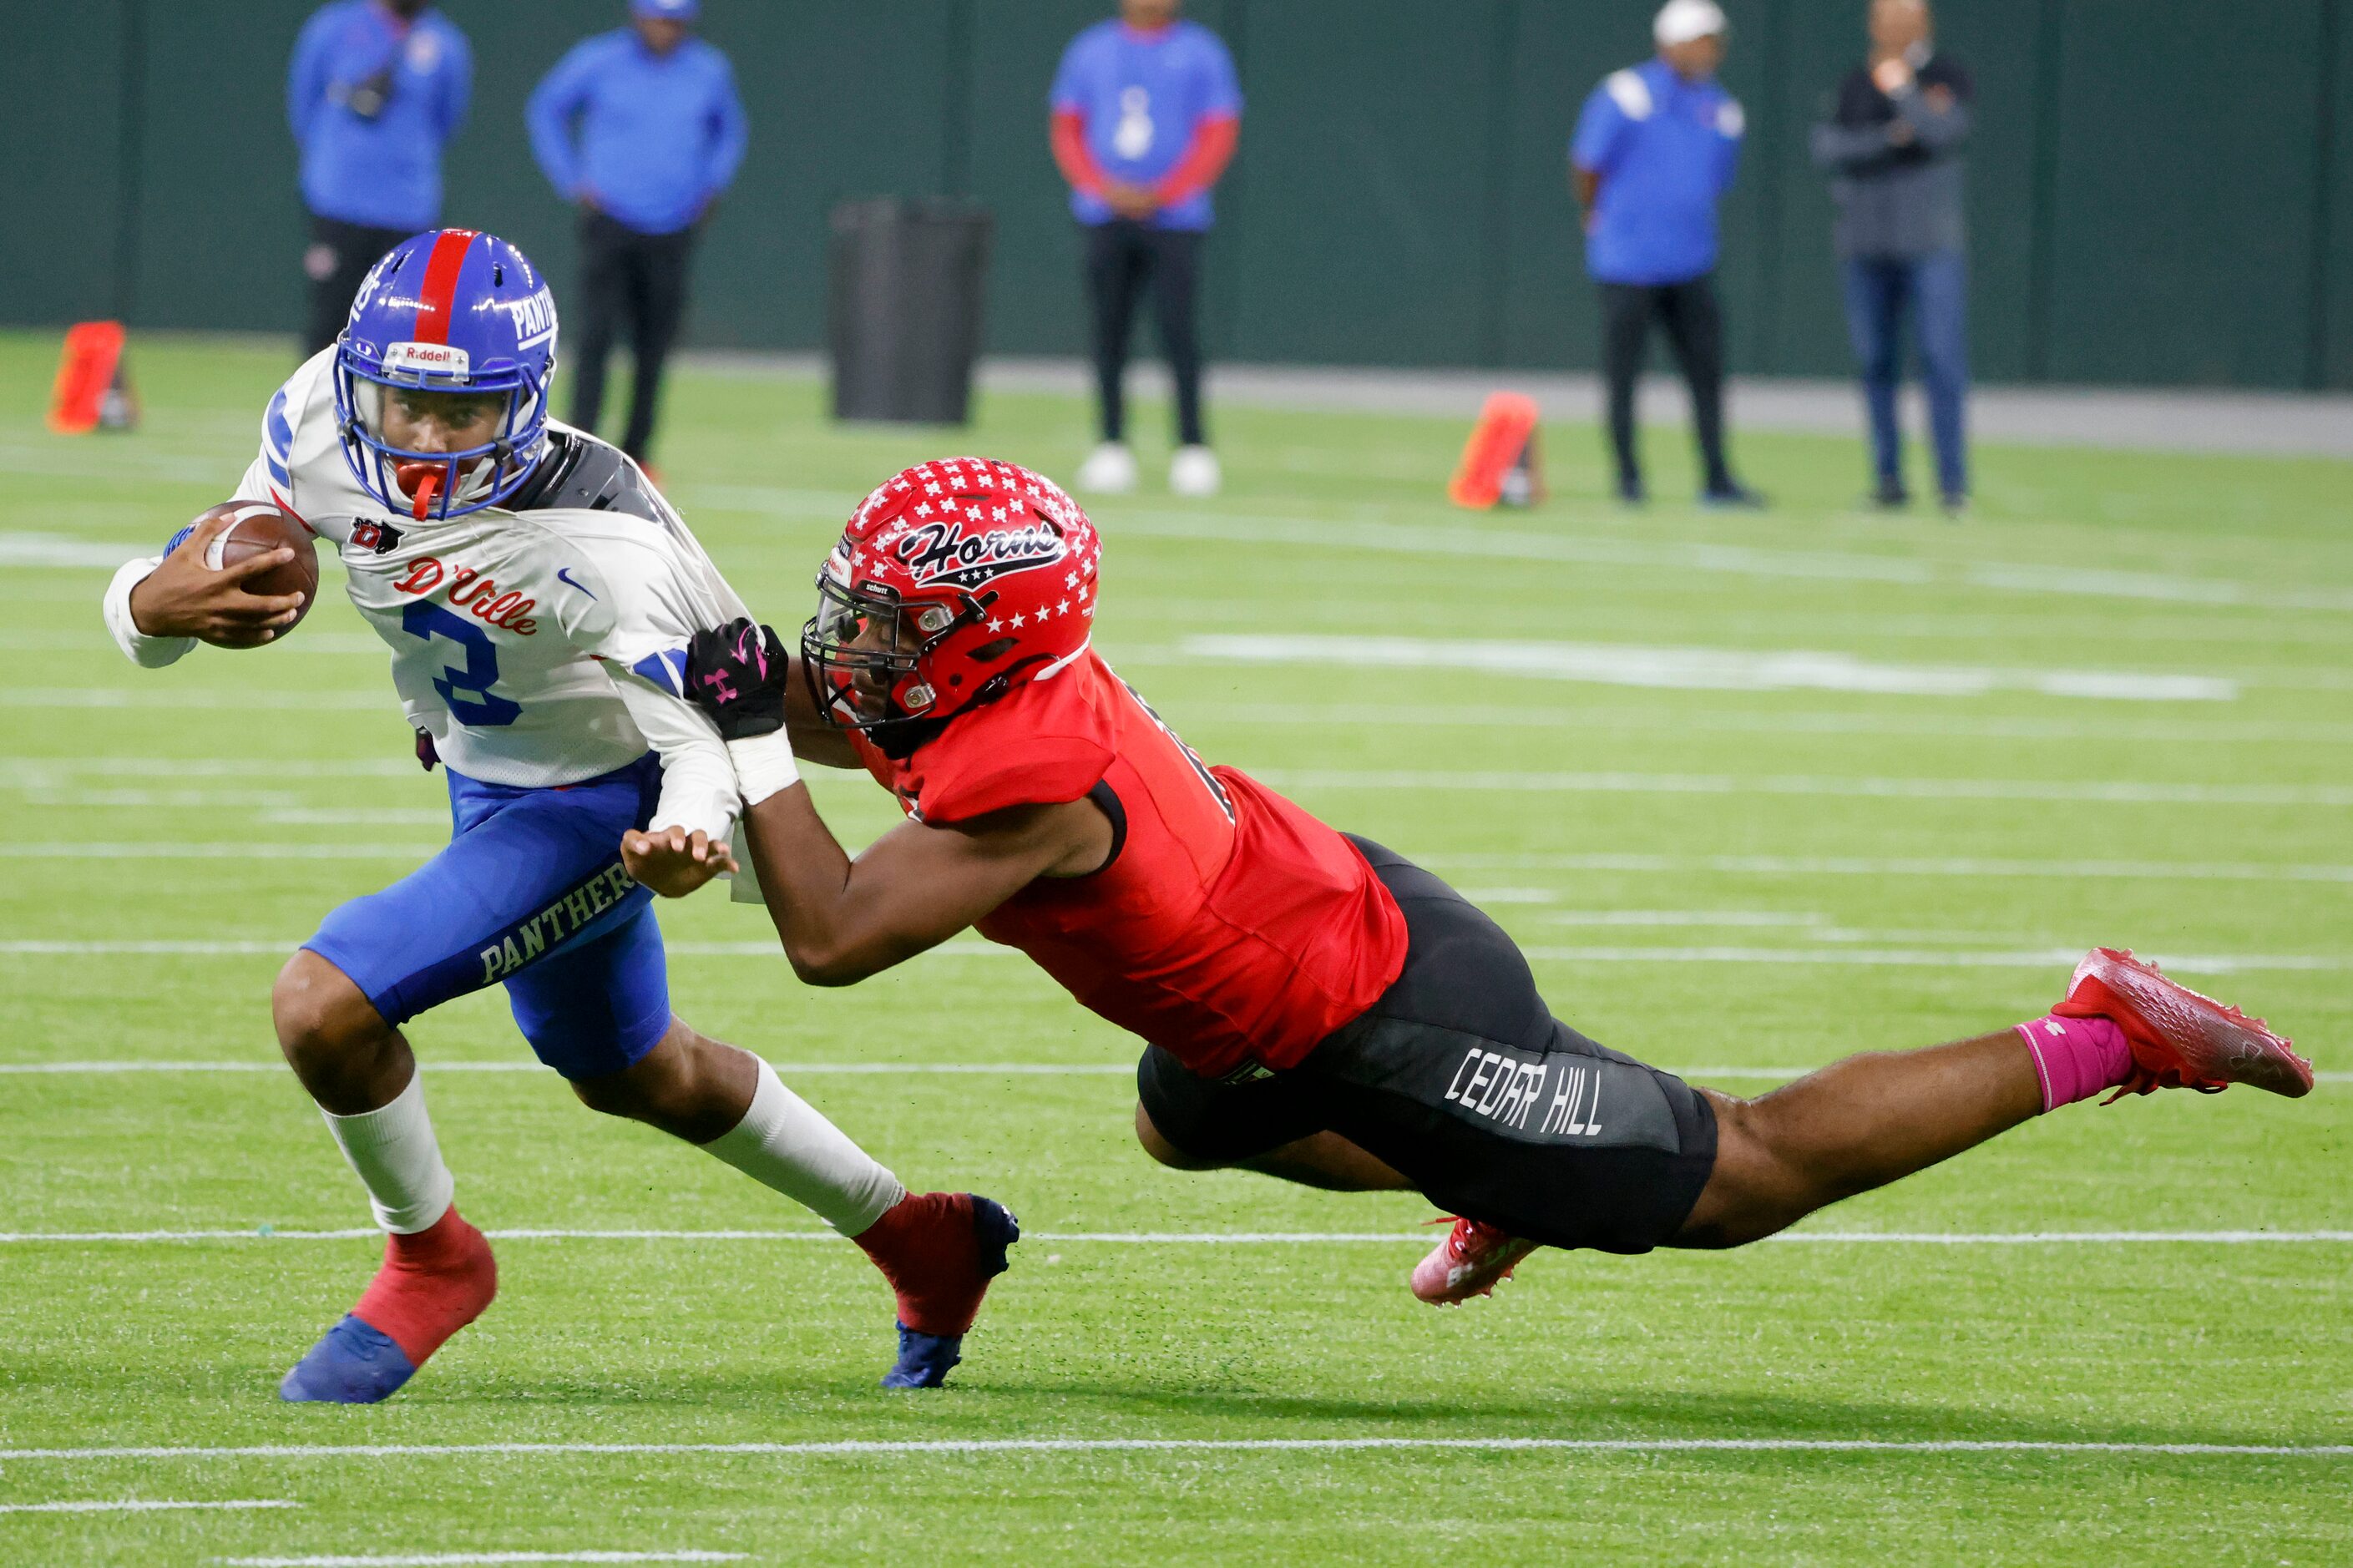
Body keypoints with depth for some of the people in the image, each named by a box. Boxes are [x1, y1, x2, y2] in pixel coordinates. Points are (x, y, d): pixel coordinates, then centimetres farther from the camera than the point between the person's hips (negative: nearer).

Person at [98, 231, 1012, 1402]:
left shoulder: (601, 545, -36)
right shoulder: (319, 426, -21)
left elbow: (705, 732, -32)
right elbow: (158, 603, -14)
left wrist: (693, 834, -55)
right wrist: (156, 605, -38)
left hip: (587, 809, -8)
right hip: (481, 776, 8)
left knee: (324, 1003, -21)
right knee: (631, 1075, 27)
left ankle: (430, 1261, 7)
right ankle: (923, 1245, 46)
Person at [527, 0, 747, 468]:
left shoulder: (710, 71, 5)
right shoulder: (598, 61, -3)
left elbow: (730, 130, 24)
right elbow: (546, 110, 11)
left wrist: (710, 188, 11)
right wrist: (571, 181, 2)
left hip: (672, 232, 3)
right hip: (609, 224, -3)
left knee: (656, 346, 3)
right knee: (598, 333, -13)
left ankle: (636, 457, 13)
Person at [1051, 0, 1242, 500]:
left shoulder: (1201, 52, 3)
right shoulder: (1090, 49, 11)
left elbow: (1219, 137, 0)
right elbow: (1066, 130, 11)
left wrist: (1161, 195, -10)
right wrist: (1105, 190, -5)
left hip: (1175, 218, -3)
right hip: (1105, 216, 3)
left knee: (1177, 327, -11)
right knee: (1108, 330, 0)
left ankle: (1192, 445, -6)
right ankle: (1111, 446, 6)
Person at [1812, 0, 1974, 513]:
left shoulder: (1947, 77, 2)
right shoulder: (1857, 83, 11)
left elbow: (1945, 133, -15)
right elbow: (1828, 148, -2)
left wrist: (1900, 91, -23)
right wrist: (1891, 135, -13)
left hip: (1930, 241, -3)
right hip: (1866, 241, 3)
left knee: (1944, 360, -10)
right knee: (1876, 364, 4)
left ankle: (1953, 483, -11)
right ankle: (1888, 477, 11)